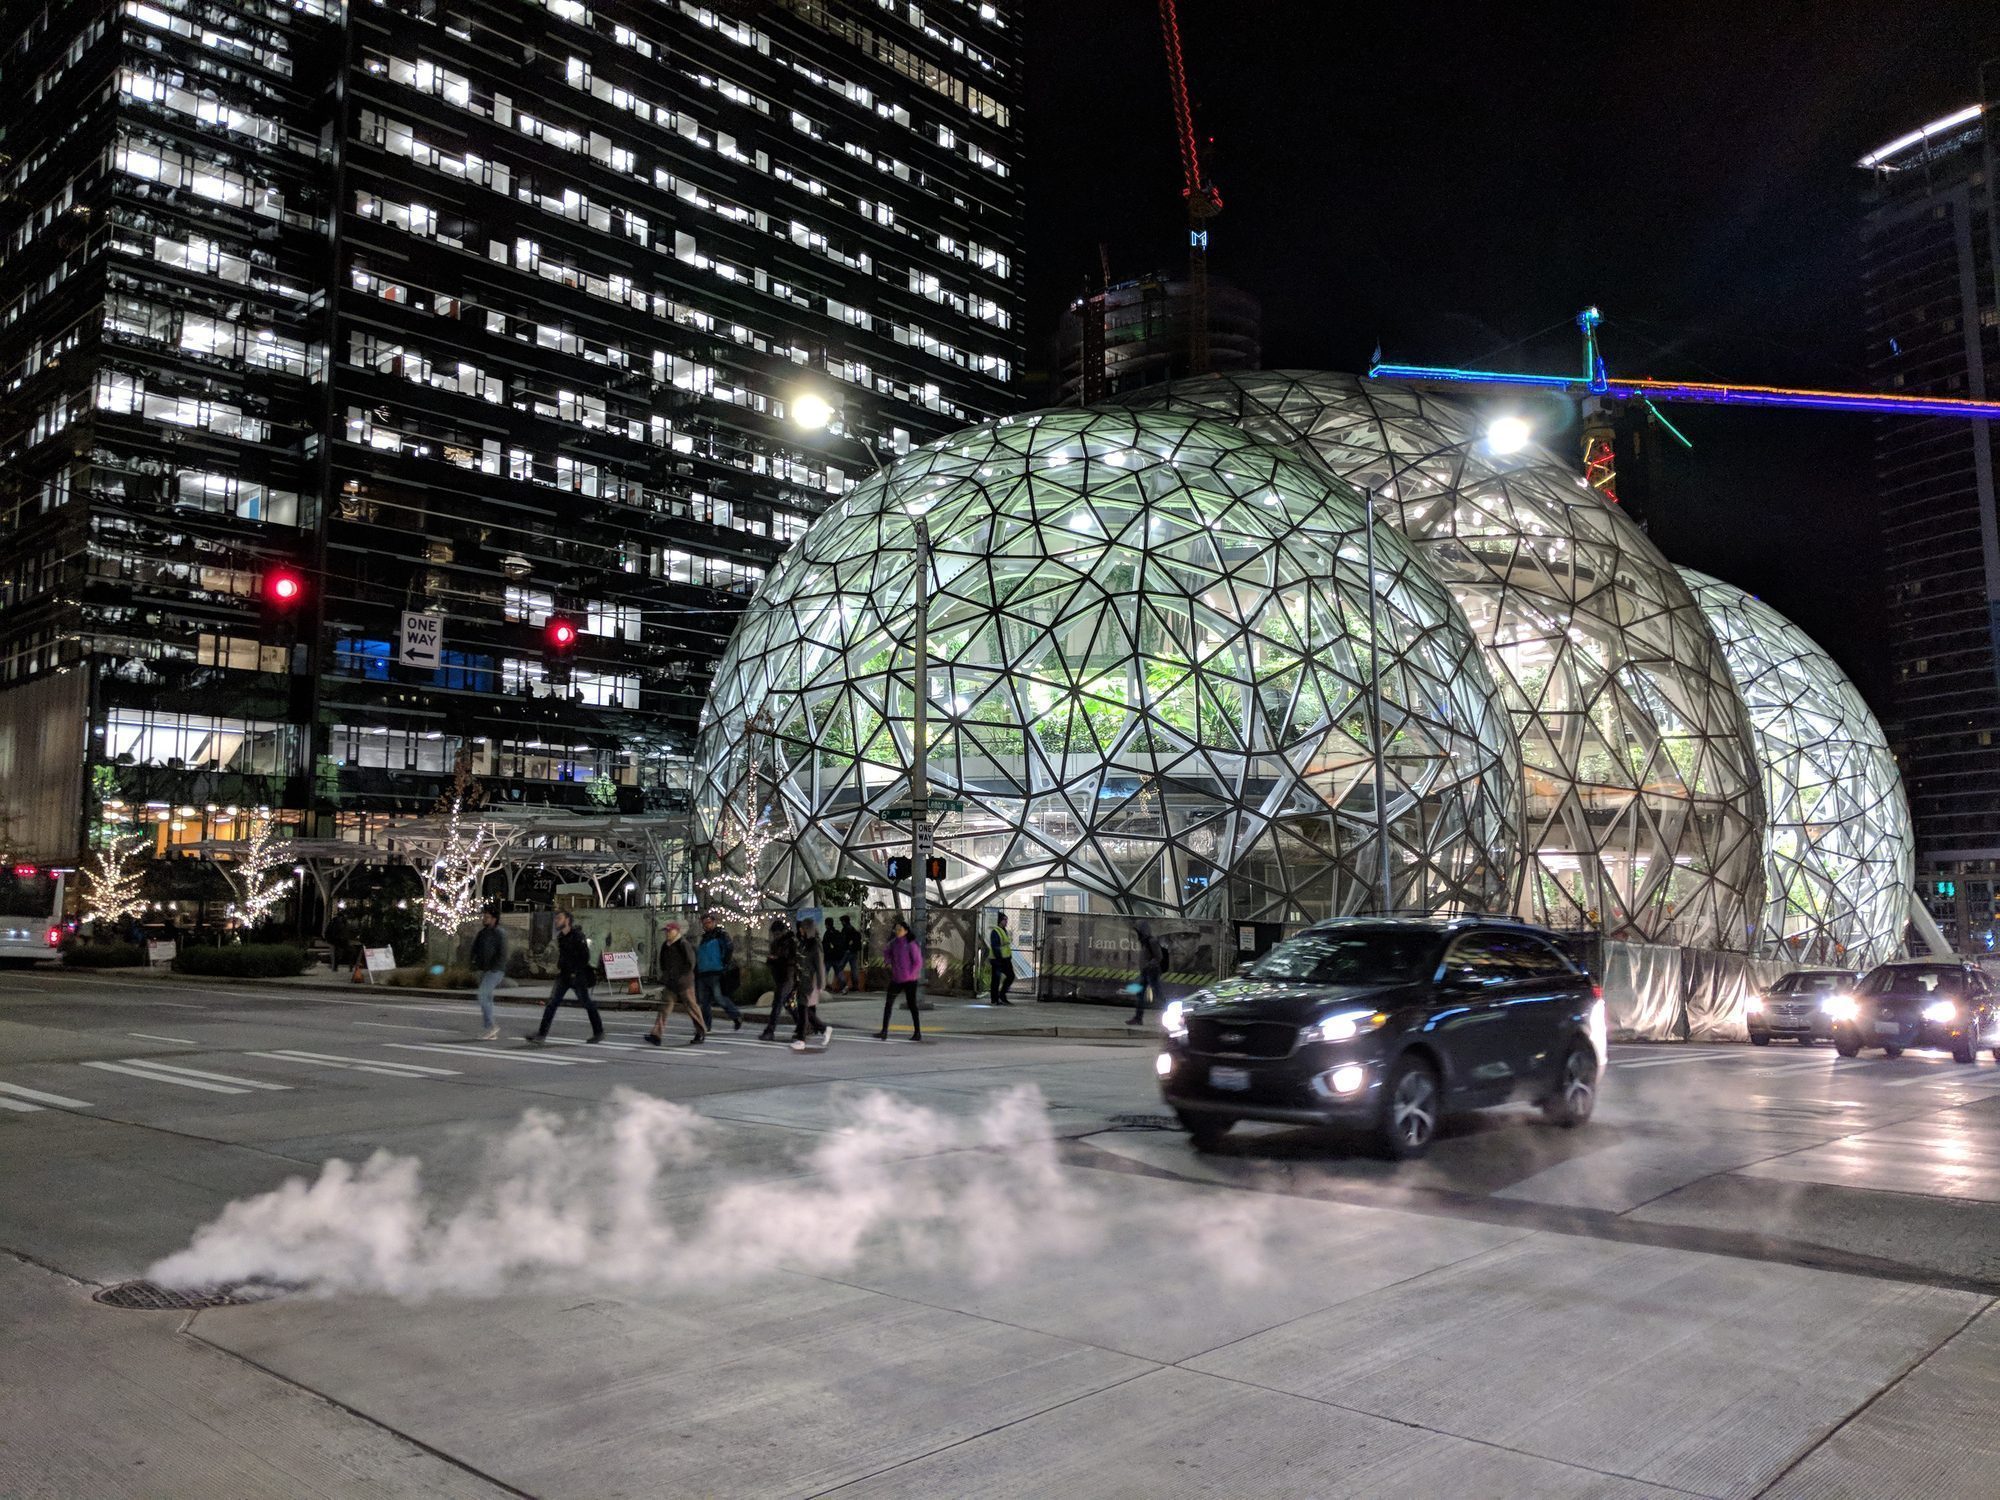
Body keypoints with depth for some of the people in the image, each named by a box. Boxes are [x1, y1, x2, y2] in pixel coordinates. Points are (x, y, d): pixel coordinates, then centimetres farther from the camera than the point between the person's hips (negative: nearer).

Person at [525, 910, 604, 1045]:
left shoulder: (577, 936, -13)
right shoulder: (560, 937, 10)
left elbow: (585, 957, -15)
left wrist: (575, 972, -15)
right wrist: (559, 967, 9)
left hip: (577, 977, -7)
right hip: (563, 975, 7)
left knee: (587, 1004, 4)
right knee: (552, 1003, -5)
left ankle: (598, 1032, 17)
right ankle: (542, 1034, -8)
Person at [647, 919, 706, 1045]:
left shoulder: (683, 945, -13)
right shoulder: (665, 946, 10)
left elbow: (691, 963, -15)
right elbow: (663, 962, 24)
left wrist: (681, 976, -12)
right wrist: (665, 975, 13)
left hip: (683, 983, -7)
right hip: (670, 983, 7)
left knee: (691, 1006, 3)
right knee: (665, 1005, -3)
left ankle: (701, 1033, 16)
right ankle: (657, 1035, -9)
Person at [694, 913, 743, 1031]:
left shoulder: (721, 934, -4)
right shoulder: (704, 936, 21)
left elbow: (730, 948, -17)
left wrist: (724, 964, -18)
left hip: (716, 973, -8)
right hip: (702, 973, 8)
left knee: (720, 998, -11)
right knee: (703, 1000, 6)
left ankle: (737, 1017, 0)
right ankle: (707, 1025, 11)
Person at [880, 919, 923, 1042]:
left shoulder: (911, 944, -13)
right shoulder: (894, 942, 5)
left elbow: (918, 962, -13)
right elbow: (886, 952, 24)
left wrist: (910, 974, -13)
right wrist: (891, 962, 9)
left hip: (909, 980, -6)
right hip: (896, 979, 6)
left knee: (912, 1004, 1)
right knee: (888, 1003, -3)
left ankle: (917, 1033, 11)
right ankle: (884, 1032, -4)